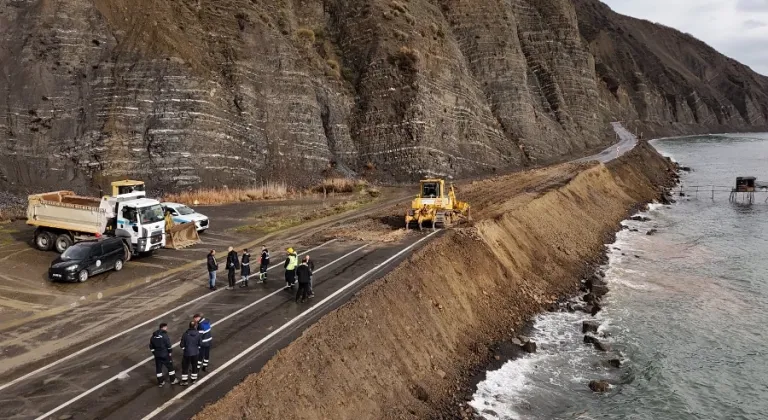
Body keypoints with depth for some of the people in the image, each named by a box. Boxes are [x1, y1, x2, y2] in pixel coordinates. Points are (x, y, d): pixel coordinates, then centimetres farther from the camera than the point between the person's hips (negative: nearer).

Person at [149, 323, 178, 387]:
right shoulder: (164, 335, -17)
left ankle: (160, 382, 23)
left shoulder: (153, 335, 4)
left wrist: (154, 353, 19)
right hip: (165, 355, -6)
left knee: (158, 368, 15)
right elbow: (168, 345, -16)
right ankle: (173, 380, 21)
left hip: (157, 355, 6)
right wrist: (170, 353, -4)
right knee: (170, 367, 11)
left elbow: (151, 346, 10)